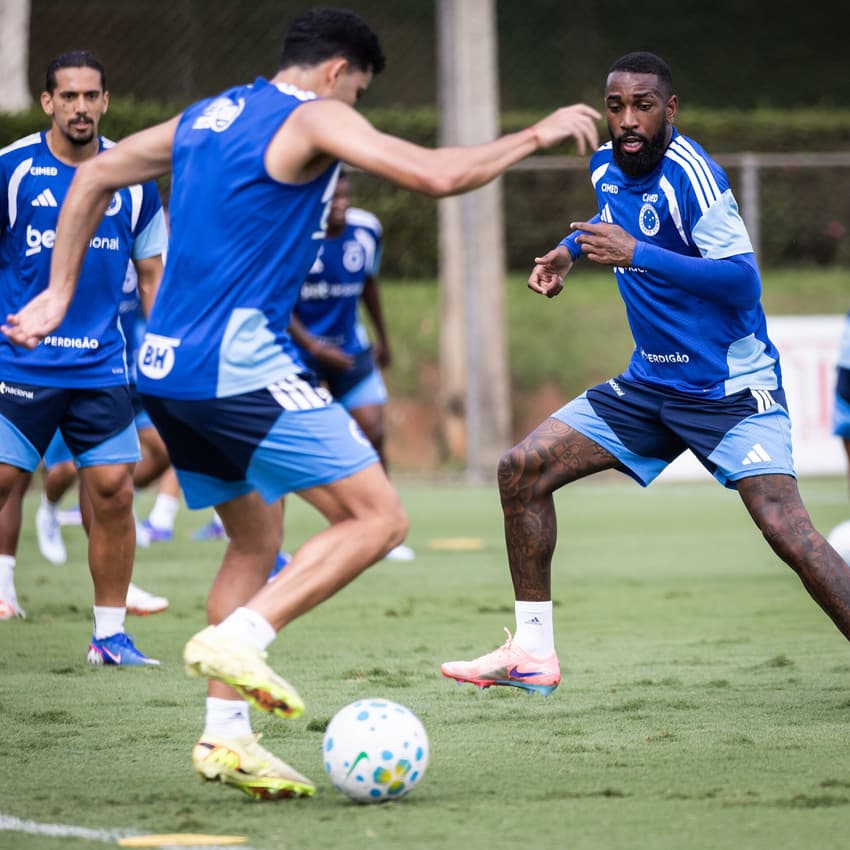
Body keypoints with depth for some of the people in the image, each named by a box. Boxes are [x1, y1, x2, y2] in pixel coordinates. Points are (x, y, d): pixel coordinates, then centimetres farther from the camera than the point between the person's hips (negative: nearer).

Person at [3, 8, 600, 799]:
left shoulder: (206, 116, 19)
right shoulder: (314, 119, -5)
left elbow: (94, 176, 23)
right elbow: (438, 175, -16)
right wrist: (536, 135, -3)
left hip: (163, 369, 9)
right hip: (240, 365, -9)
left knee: (256, 541, 19)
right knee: (377, 519, -5)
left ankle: (224, 734, 10)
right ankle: (237, 640, -17)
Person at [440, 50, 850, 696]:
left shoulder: (689, 173, -20)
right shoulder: (605, 168, 4)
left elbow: (743, 281, -29)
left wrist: (636, 252, -33)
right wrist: (569, 250, 14)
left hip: (732, 390, -8)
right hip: (650, 384, 8)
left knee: (786, 529, -25)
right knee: (522, 471, 1)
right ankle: (534, 652, 10)